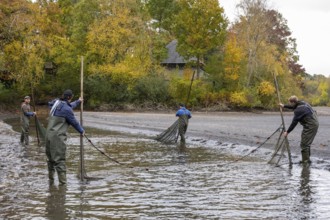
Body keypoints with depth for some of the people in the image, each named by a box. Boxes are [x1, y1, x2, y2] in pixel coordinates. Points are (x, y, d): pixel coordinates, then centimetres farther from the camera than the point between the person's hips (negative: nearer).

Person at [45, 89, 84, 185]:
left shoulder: (57, 103, 10)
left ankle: (51, 179, 27)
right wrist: (82, 131, 14)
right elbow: (74, 122, -3)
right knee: (60, 160, -7)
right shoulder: (67, 109, -14)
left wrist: (77, 101, 45)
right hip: (57, 137, -8)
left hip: (49, 134, 8)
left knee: (50, 158, 17)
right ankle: (62, 182, -8)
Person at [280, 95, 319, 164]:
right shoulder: (302, 103, 8)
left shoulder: (298, 110, -19)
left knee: (304, 144, -5)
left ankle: (305, 160, -4)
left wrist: (287, 132, -4)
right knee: (307, 143, 19)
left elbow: (294, 123, -14)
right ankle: (307, 159, 26)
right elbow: (294, 107, 30)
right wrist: (284, 106, 38)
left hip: (310, 126, -10)